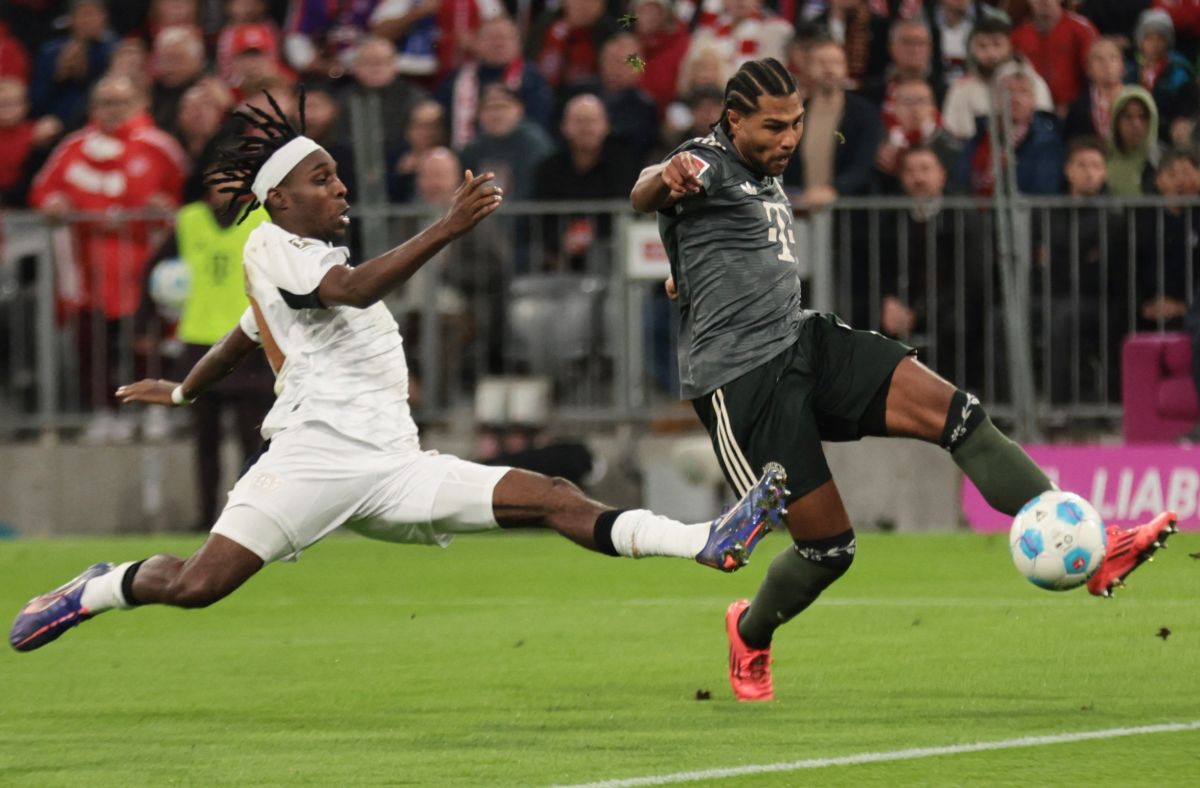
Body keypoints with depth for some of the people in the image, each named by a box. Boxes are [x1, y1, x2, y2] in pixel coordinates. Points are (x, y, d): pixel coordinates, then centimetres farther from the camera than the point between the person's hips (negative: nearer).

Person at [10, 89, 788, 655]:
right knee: (197, 584, -17)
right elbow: (354, 290, -22)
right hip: (315, 454, -7)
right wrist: (449, 228, -29)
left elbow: (249, 332, 42)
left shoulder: (319, 257, 26)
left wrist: (184, 390, 59)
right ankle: (93, 593, 14)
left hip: (396, 465, 7)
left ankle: (709, 543, -21)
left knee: (551, 499, -9)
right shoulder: (272, 248, -1)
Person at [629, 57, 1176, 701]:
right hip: (739, 377, -8)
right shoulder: (708, 165, -10)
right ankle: (750, 634, 27)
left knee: (953, 412, -14)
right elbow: (643, 195, -35)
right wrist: (664, 181, -57)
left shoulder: (765, 176, 18)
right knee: (828, 546, -6)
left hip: (803, 342, 8)